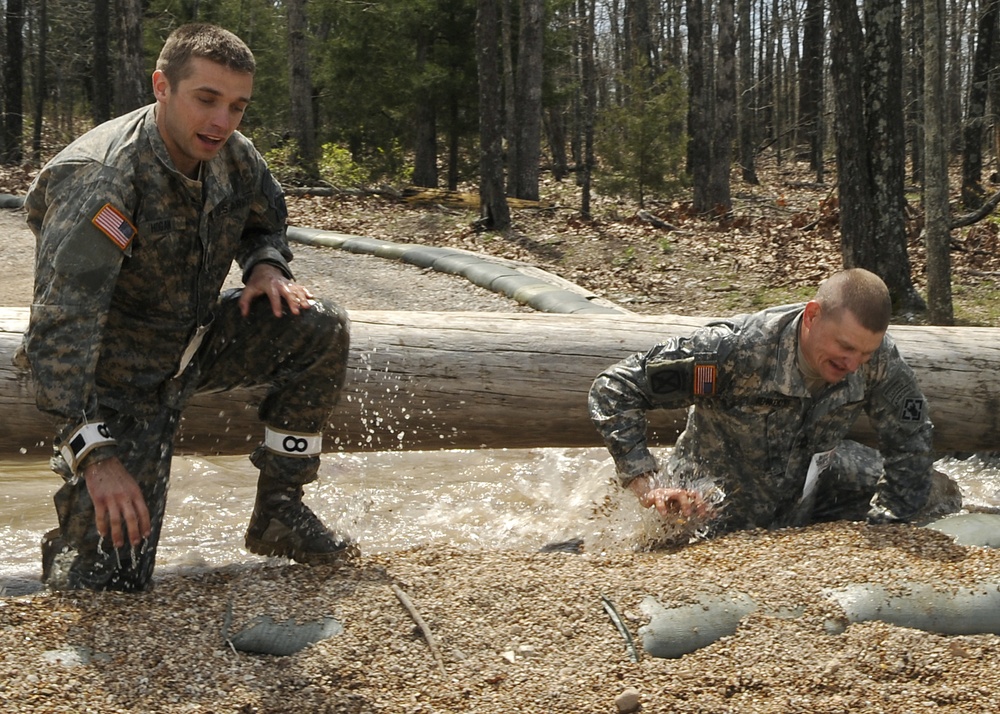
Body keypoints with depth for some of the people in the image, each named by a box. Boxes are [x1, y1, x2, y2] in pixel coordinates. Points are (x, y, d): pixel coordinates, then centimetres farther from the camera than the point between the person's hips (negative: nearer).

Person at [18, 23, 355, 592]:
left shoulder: (234, 157, -7)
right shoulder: (100, 177, -29)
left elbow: (264, 220, 18)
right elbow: (60, 327, -35)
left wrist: (267, 267, -8)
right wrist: (95, 455, -41)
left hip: (196, 343, 6)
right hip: (120, 377, -6)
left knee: (321, 328, -16)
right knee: (107, 583, -14)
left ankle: (279, 512, -5)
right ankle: (74, 536, 25)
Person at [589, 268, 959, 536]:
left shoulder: (880, 359, -25)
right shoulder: (738, 349, -36)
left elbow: (911, 446, -10)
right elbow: (614, 388, -30)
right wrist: (644, 481, -37)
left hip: (802, 499, 5)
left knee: (937, 495, 5)